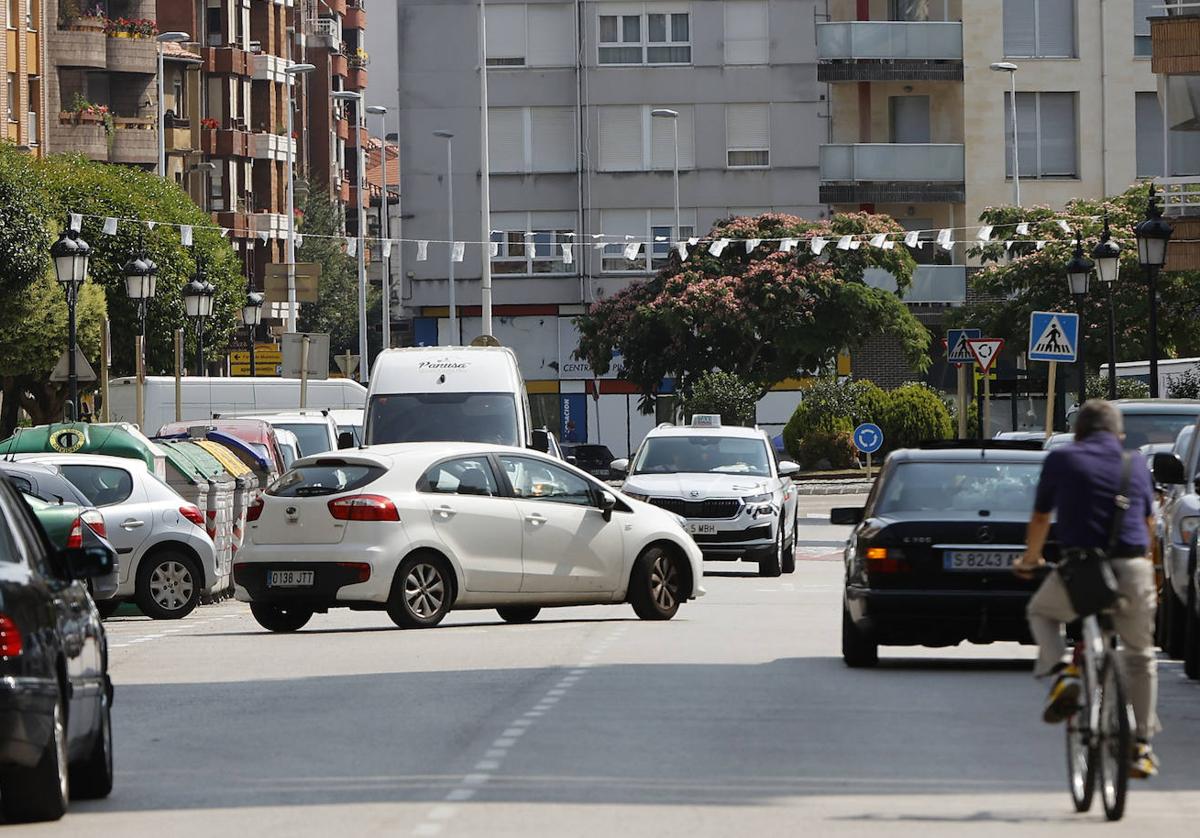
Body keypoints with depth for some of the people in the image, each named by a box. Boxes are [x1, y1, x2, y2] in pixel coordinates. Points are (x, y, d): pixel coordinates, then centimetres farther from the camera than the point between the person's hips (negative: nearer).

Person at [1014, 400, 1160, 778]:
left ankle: (1062, 671, 0)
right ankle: (1142, 747, 20)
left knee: (1041, 613, 29)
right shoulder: (1136, 465, 15)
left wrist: (1029, 559, 37)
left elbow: (1040, 520, 17)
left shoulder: (1060, 460, 7)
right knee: (1140, 656, 23)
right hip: (1133, 572, 2)